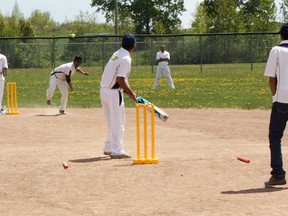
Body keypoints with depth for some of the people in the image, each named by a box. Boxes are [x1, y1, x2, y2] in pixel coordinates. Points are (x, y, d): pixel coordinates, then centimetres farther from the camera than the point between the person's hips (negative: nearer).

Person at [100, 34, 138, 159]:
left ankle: (109, 148, 26)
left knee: (112, 121, 19)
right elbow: (120, 80, -20)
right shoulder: (126, 59, -15)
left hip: (104, 91, 9)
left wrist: (129, 91, 11)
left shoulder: (117, 54, 13)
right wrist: (131, 93, -12)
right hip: (113, 92, -9)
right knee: (118, 122, -1)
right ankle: (117, 151, 1)